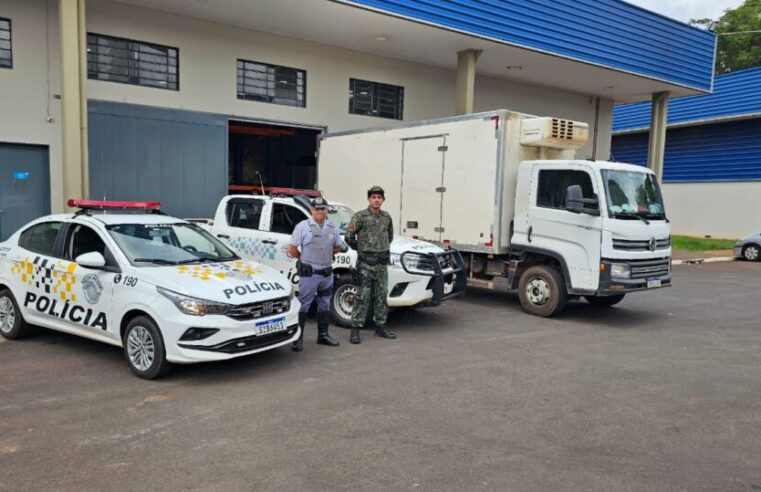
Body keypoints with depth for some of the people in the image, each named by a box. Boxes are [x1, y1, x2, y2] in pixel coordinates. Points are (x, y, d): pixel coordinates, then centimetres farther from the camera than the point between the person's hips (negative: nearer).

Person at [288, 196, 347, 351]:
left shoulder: (333, 228, 8)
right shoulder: (303, 226, -6)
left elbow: (339, 247, 18)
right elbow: (291, 249, -6)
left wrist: (326, 254, 7)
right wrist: (306, 259, 4)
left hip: (327, 273, 6)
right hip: (309, 274, -5)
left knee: (325, 305, 15)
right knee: (303, 305, -2)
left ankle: (323, 335, 27)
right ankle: (298, 338, 4)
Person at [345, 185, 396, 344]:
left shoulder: (387, 217, 10)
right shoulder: (360, 216, -7)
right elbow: (349, 236, -7)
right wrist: (361, 248, 3)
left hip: (382, 263, 5)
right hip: (365, 263, -5)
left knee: (381, 296, 11)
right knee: (362, 297, -6)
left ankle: (380, 326, 22)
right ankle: (355, 328, 1)